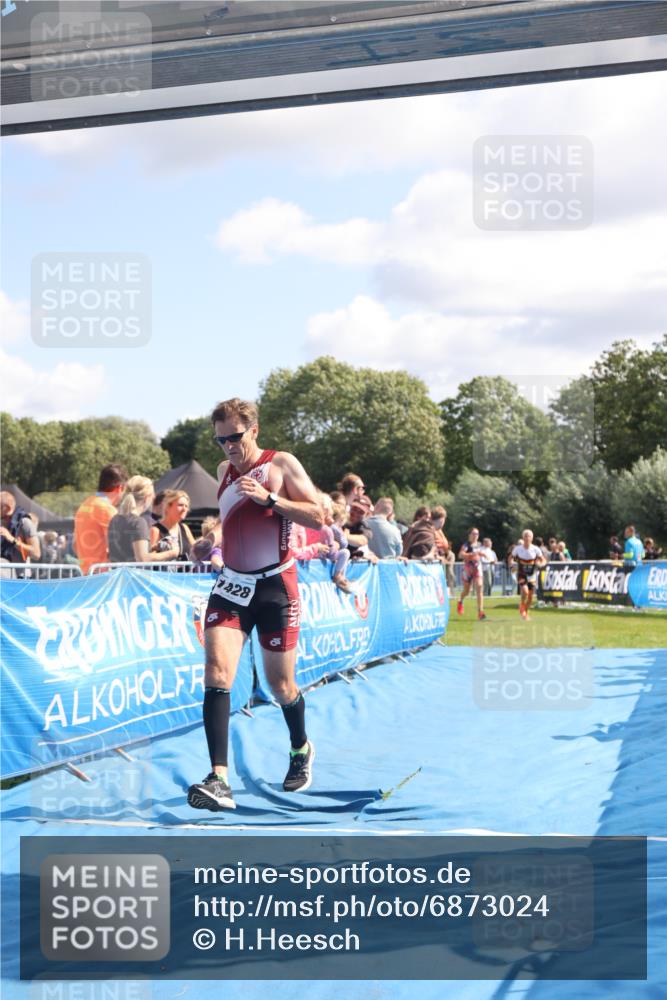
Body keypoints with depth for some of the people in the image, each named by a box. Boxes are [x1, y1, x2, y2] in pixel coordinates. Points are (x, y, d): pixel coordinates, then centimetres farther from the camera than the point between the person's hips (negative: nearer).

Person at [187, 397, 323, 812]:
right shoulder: (224, 471, 12)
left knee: (280, 684, 7)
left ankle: (301, 750, 39)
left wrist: (268, 498, -20)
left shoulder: (282, 464, -4)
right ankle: (219, 780, -24)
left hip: (275, 585, -4)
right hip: (232, 585, 4)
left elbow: (318, 517, -11)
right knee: (217, 668, -17)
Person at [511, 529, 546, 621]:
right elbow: (511, 558, 8)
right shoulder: (518, 548, -8)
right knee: (525, 591, -24)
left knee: (530, 595, 6)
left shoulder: (535, 549, -8)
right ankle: (522, 606, 5)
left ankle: (526, 613, 29)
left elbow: (543, 560, -1)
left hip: (532, 575, 2)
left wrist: (540, 564, -24)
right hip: (521, 574, -2)